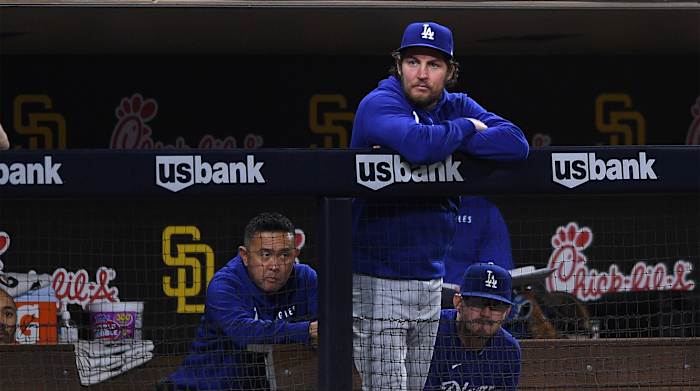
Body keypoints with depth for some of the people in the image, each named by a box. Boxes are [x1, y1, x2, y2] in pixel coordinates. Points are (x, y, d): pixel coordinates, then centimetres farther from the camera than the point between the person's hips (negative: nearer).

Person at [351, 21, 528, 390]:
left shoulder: (458, 108, 9)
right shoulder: (379, 104, -11)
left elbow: (515, 143, -7)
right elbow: (418, 144, -32)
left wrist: (448, 146, -18)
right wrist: (466, 129, -12)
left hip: (430, 277, 7)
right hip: (378, 280, -6)